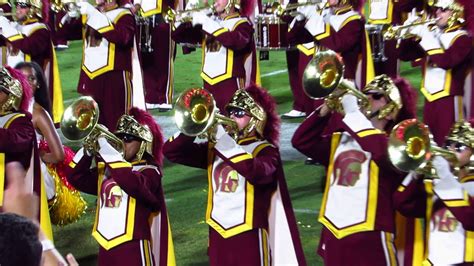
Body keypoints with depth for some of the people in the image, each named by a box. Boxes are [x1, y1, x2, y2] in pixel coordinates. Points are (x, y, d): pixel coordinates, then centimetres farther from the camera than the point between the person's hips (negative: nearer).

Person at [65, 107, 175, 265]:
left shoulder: (149, 171, -7)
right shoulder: (105, 168, 14)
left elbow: (134, 184, -28)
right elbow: (76, 178, 9)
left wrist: (108, 150, -27)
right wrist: (87, 150, -7)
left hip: (133, 245, -6)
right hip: (106, 243, 7)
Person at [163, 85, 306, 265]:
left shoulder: (265, 150, -7)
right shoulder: (214, 147, 10)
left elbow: (258, 173, -30)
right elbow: (171, 151, 4)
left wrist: (223, 139, -25)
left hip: (248, 234, -5)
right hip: (217, 231, 6)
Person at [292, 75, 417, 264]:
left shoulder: (391, 142, -4)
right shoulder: (338, 139, 15)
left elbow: (385, 154, -26)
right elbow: (301, 141, 9)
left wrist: (353, 113, -20)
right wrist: (326, 108, -3)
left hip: (370, 237, -6)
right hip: (332, 233, 6)